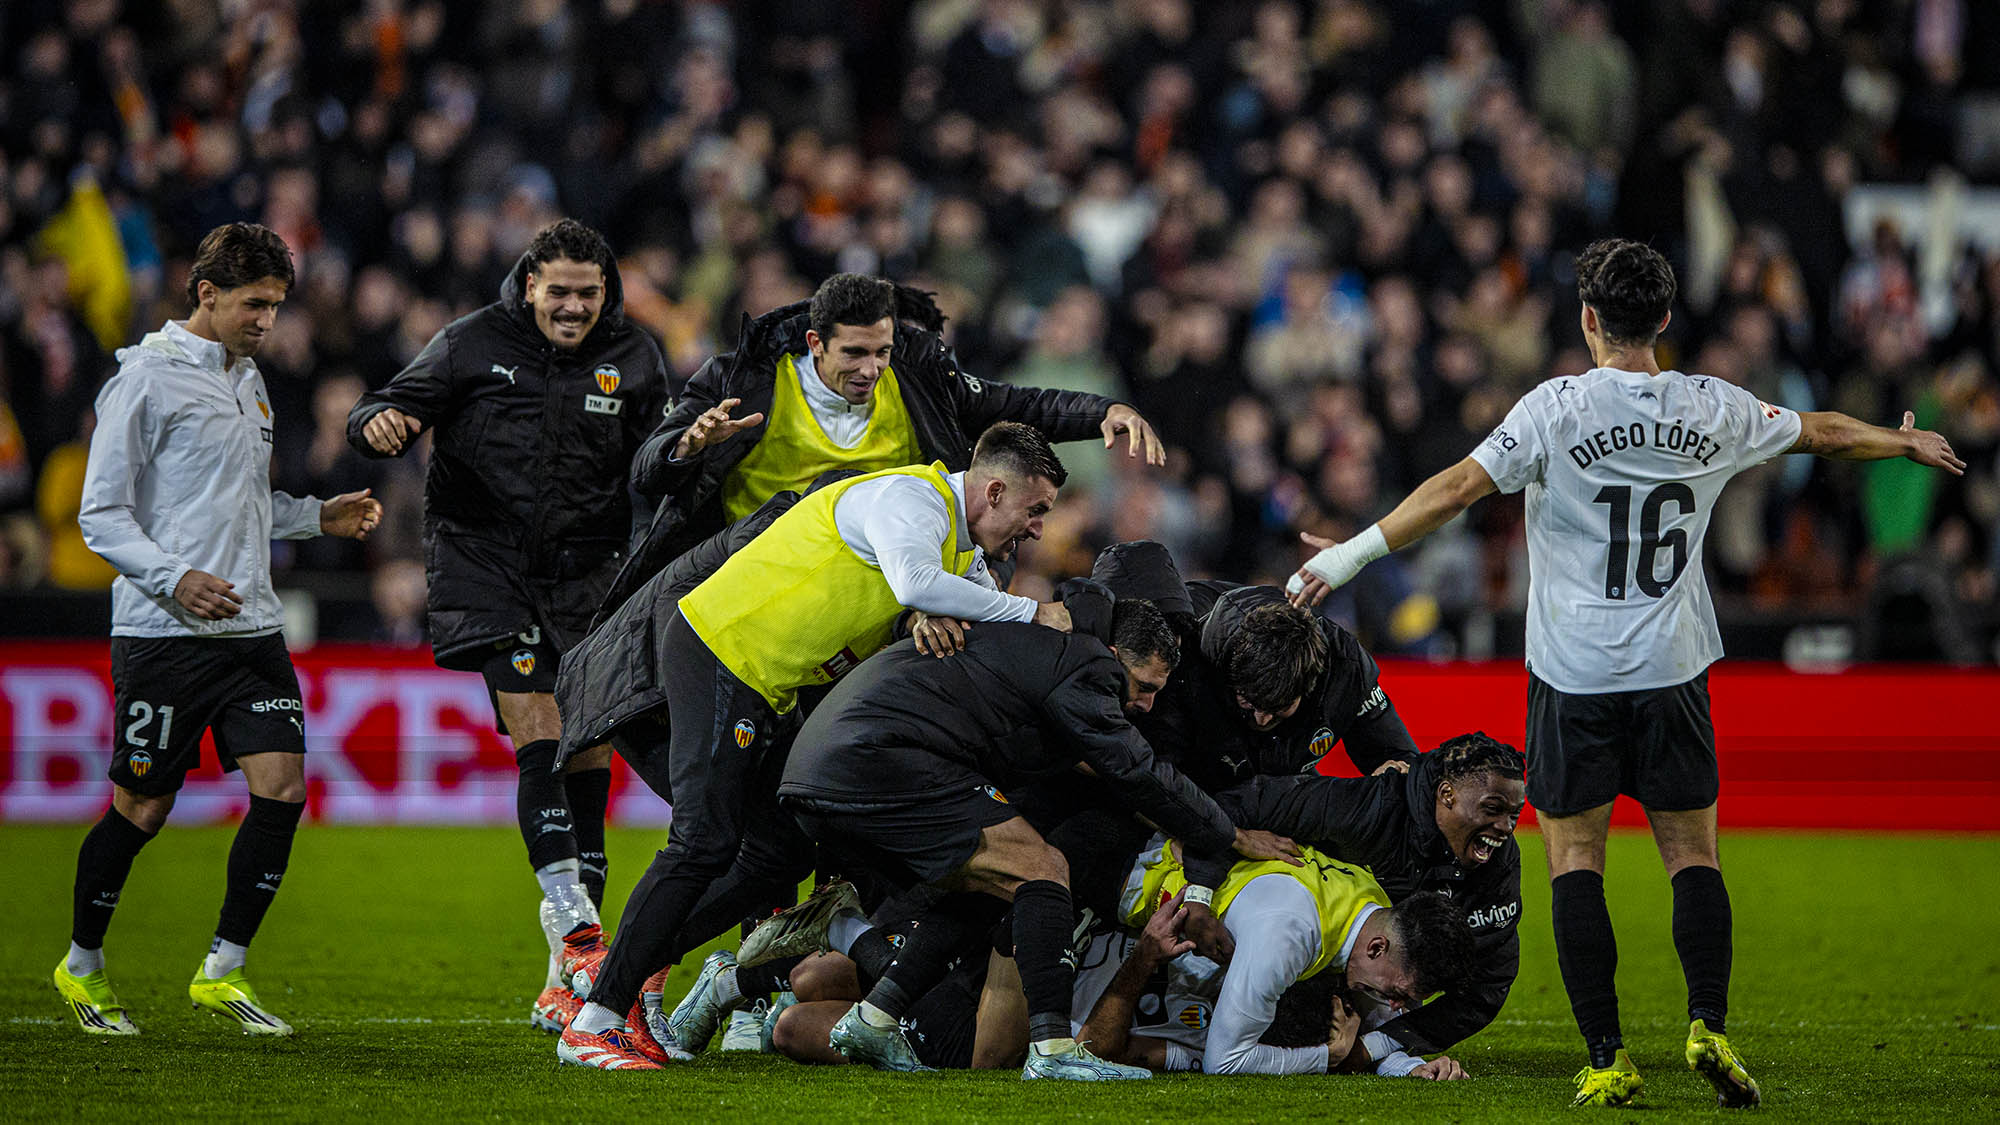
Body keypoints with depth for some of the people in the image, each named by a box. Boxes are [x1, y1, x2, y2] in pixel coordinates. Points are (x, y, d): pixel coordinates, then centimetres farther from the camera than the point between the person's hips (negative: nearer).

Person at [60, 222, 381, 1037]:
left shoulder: (248, 380, 16)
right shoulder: (147, 379, -8)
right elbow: (102, 514, -9)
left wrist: (317, 517, 12)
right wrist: (174, 579, -22)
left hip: (251, 628, 7)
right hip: (163, 634, -7)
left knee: (283, 790, -6)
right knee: (142, 808, 1)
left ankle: (223, 971, 5)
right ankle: (82, 966, 22)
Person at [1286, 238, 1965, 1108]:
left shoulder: (1558, 408, -8)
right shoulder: (1713, 410, 3)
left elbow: (1458, 488, -14)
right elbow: (1822, 433, 19)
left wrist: (1353, 554, -10)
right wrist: (1907, 444, 38)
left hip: (1573, 675, -2)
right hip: (1671, 669, 2)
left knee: (1574, 861, 3)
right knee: (1692, 854, 9)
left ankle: (1606, 1059, -4)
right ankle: (1708, 1024, -9)